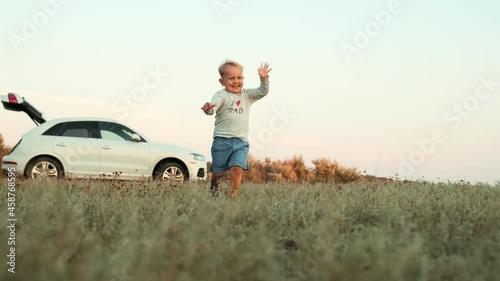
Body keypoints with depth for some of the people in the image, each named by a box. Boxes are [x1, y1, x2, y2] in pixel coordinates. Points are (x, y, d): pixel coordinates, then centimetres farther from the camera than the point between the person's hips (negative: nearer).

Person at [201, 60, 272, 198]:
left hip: (241, 142, 3)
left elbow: (262, 92, 10)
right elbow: (214, 106, -22)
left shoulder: (247, 95, 13)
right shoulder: (222, 95, -5)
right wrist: (208, 109, -46)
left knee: (238, 169, -15)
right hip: (222, 140, -3)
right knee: (218, 171, 8)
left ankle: (233, 195, -11)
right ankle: (214, 184, 40)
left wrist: (264, 79, -8)